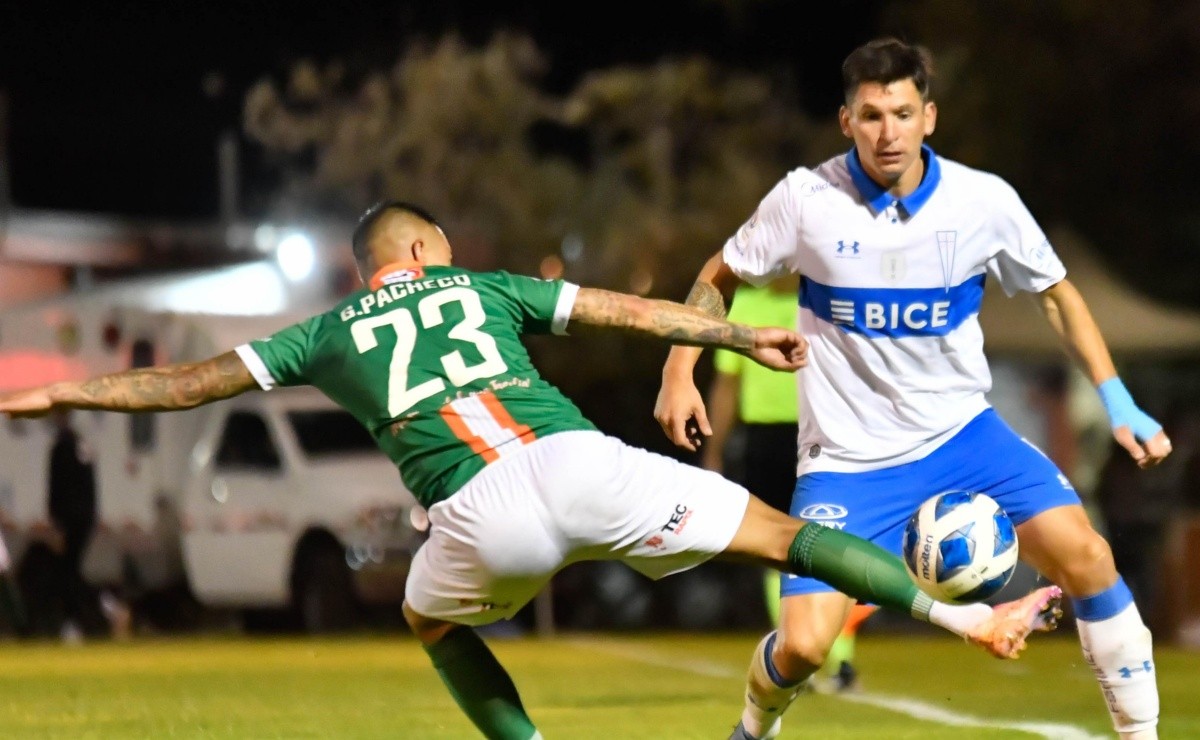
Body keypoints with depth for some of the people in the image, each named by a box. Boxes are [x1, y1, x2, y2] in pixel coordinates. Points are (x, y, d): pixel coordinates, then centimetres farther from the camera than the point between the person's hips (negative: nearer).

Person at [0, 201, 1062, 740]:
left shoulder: (330, 334, 25)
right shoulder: (480, 288, 27)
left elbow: (188, 384, 26)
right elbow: (626, 310, 25)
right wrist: (743, 337, 32)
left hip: (477, 512, 0)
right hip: (578, 465, 0)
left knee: (435, 622, 33)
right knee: (777, 535, 8)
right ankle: (975, 617, 3)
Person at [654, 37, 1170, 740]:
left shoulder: (986, 201, -8)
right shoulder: (805, 199, -12)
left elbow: (1057, 294, 7)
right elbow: (719, 279, 5)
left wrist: (1119, 402, 2)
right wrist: (680, 374, -5)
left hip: (961, 433, 2)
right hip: (848, 458, -1)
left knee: (1084, 556, -20)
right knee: (803, 646, -13)